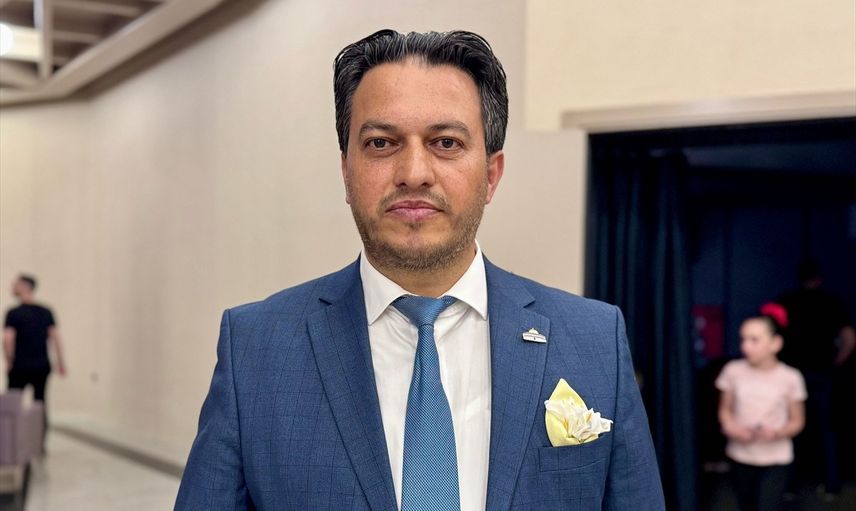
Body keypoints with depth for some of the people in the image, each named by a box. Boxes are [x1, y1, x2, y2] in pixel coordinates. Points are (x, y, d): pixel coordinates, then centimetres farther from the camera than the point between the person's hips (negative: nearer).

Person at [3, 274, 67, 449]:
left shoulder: (14, 313, -9)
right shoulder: (46, 312, 3)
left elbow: (8, 339, -17)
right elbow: (55, 337, -1)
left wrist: (9, 362, -5)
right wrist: (60, 363, 4)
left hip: (20, 367, -4)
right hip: (42, 366, 4)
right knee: (41, 403, 11)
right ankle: (41, 442, 12)